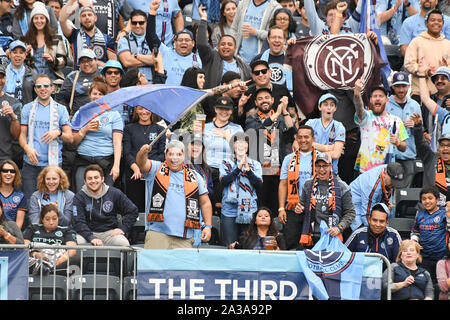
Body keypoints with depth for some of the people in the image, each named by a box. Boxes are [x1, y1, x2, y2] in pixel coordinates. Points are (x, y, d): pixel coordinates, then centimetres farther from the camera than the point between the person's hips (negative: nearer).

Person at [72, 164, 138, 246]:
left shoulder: (115, 194, 3)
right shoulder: (79, 197, -2)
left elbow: (132, 211, 10)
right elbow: (78, 222, -12)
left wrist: (123, 228, -3)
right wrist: (91, 238, -28)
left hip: (110, 232, 0)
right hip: (88, 232, 0)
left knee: (123, 243, -31)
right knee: (77, 241, -32)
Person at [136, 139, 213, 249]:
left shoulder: (195, 177, 16)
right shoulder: (156, 169, 10)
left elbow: (205, 203, 18)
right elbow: (142, 164, -10)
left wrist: (208, 226, 7)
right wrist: (143, 153, -33)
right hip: (157, 233, -2)